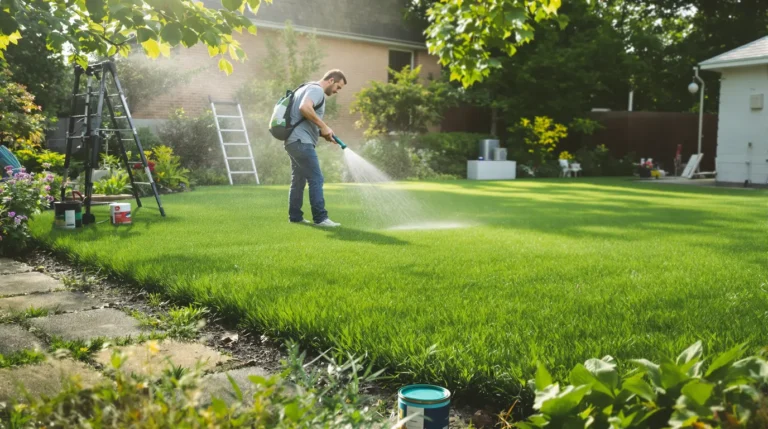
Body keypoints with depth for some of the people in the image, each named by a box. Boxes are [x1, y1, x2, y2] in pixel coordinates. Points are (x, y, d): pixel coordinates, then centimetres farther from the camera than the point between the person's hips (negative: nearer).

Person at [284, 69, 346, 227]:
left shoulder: (309, 89, 24)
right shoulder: (316, 90, -8)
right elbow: (304, 108, -28)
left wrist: (323, 133, 13)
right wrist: (324, 126, -20)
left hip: (295, 141, 11)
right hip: (301, 141, -11)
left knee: (298, 180, 14)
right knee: (316, 179, -12)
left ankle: (295, 216, 18)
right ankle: (320, 218, -14)